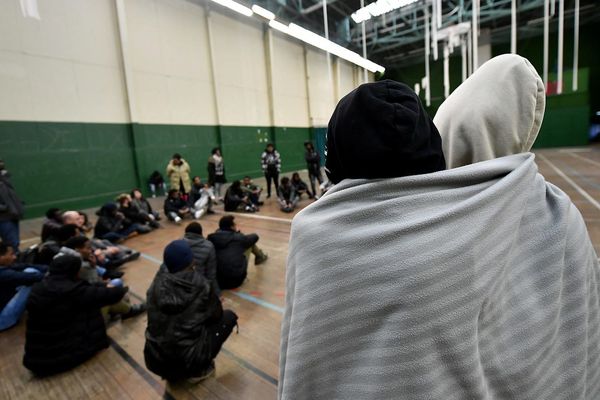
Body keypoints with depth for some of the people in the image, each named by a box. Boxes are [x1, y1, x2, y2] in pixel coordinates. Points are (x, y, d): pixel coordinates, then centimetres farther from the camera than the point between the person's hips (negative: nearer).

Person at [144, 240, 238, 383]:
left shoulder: (157, 284, -5)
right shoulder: (201, 285, -15)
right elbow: (216, 315, 2)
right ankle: (199, 370, 12)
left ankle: (171, 372, 23)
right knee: (229, 316, 9)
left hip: (155, 361, 5)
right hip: (187, 361, -5)